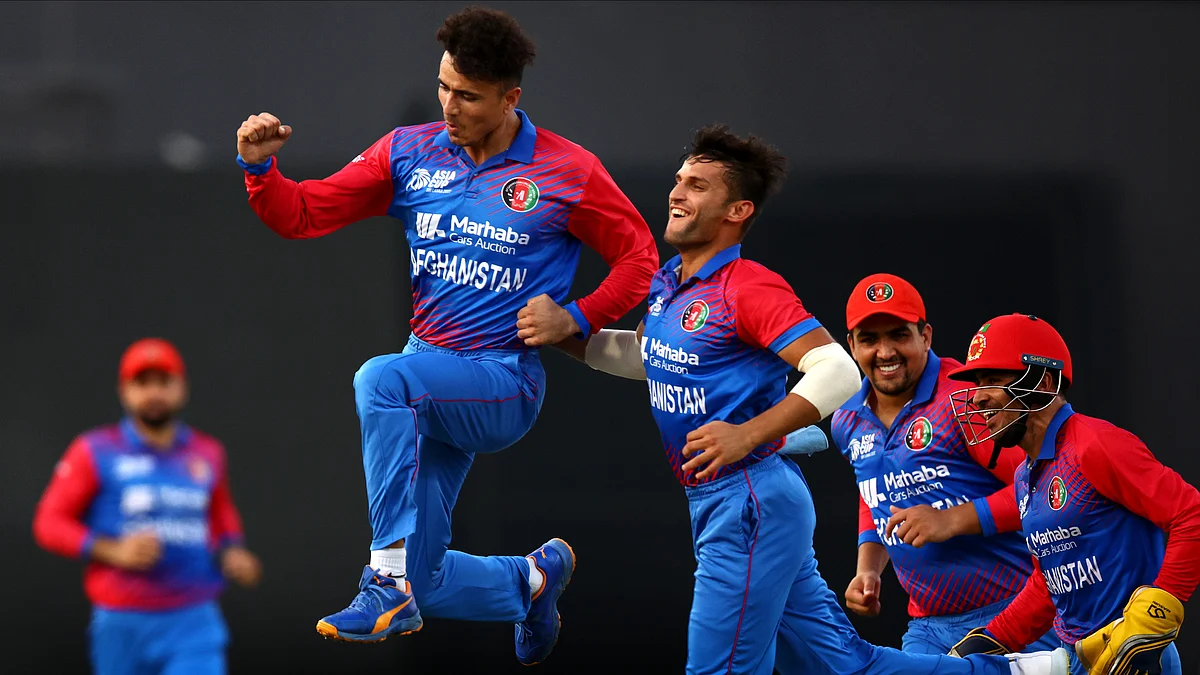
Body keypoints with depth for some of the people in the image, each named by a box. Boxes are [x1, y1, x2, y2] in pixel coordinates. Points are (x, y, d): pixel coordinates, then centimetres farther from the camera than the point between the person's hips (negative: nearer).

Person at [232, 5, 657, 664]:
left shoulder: (567, 171, -5)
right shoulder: (410, 152, 4)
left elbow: (639, 257, 4)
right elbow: (302, 214, 4)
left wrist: (576, 318, -10)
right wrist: (260, 167, -15)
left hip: (505, 385, -5)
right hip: (430, 397, 5)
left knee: (381, 380, -35)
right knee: (424, 585, 3)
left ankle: (388, 581, -34)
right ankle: (534, 578, 37)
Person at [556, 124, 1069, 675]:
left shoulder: (748, 288, -14)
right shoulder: (666, 283, 13)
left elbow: (837, 372, -22)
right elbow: (643, 357, 33)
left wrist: (748, 434, -27)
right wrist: (566, 335, 19)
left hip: (750, 503, -9)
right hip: (713, 505, 9)